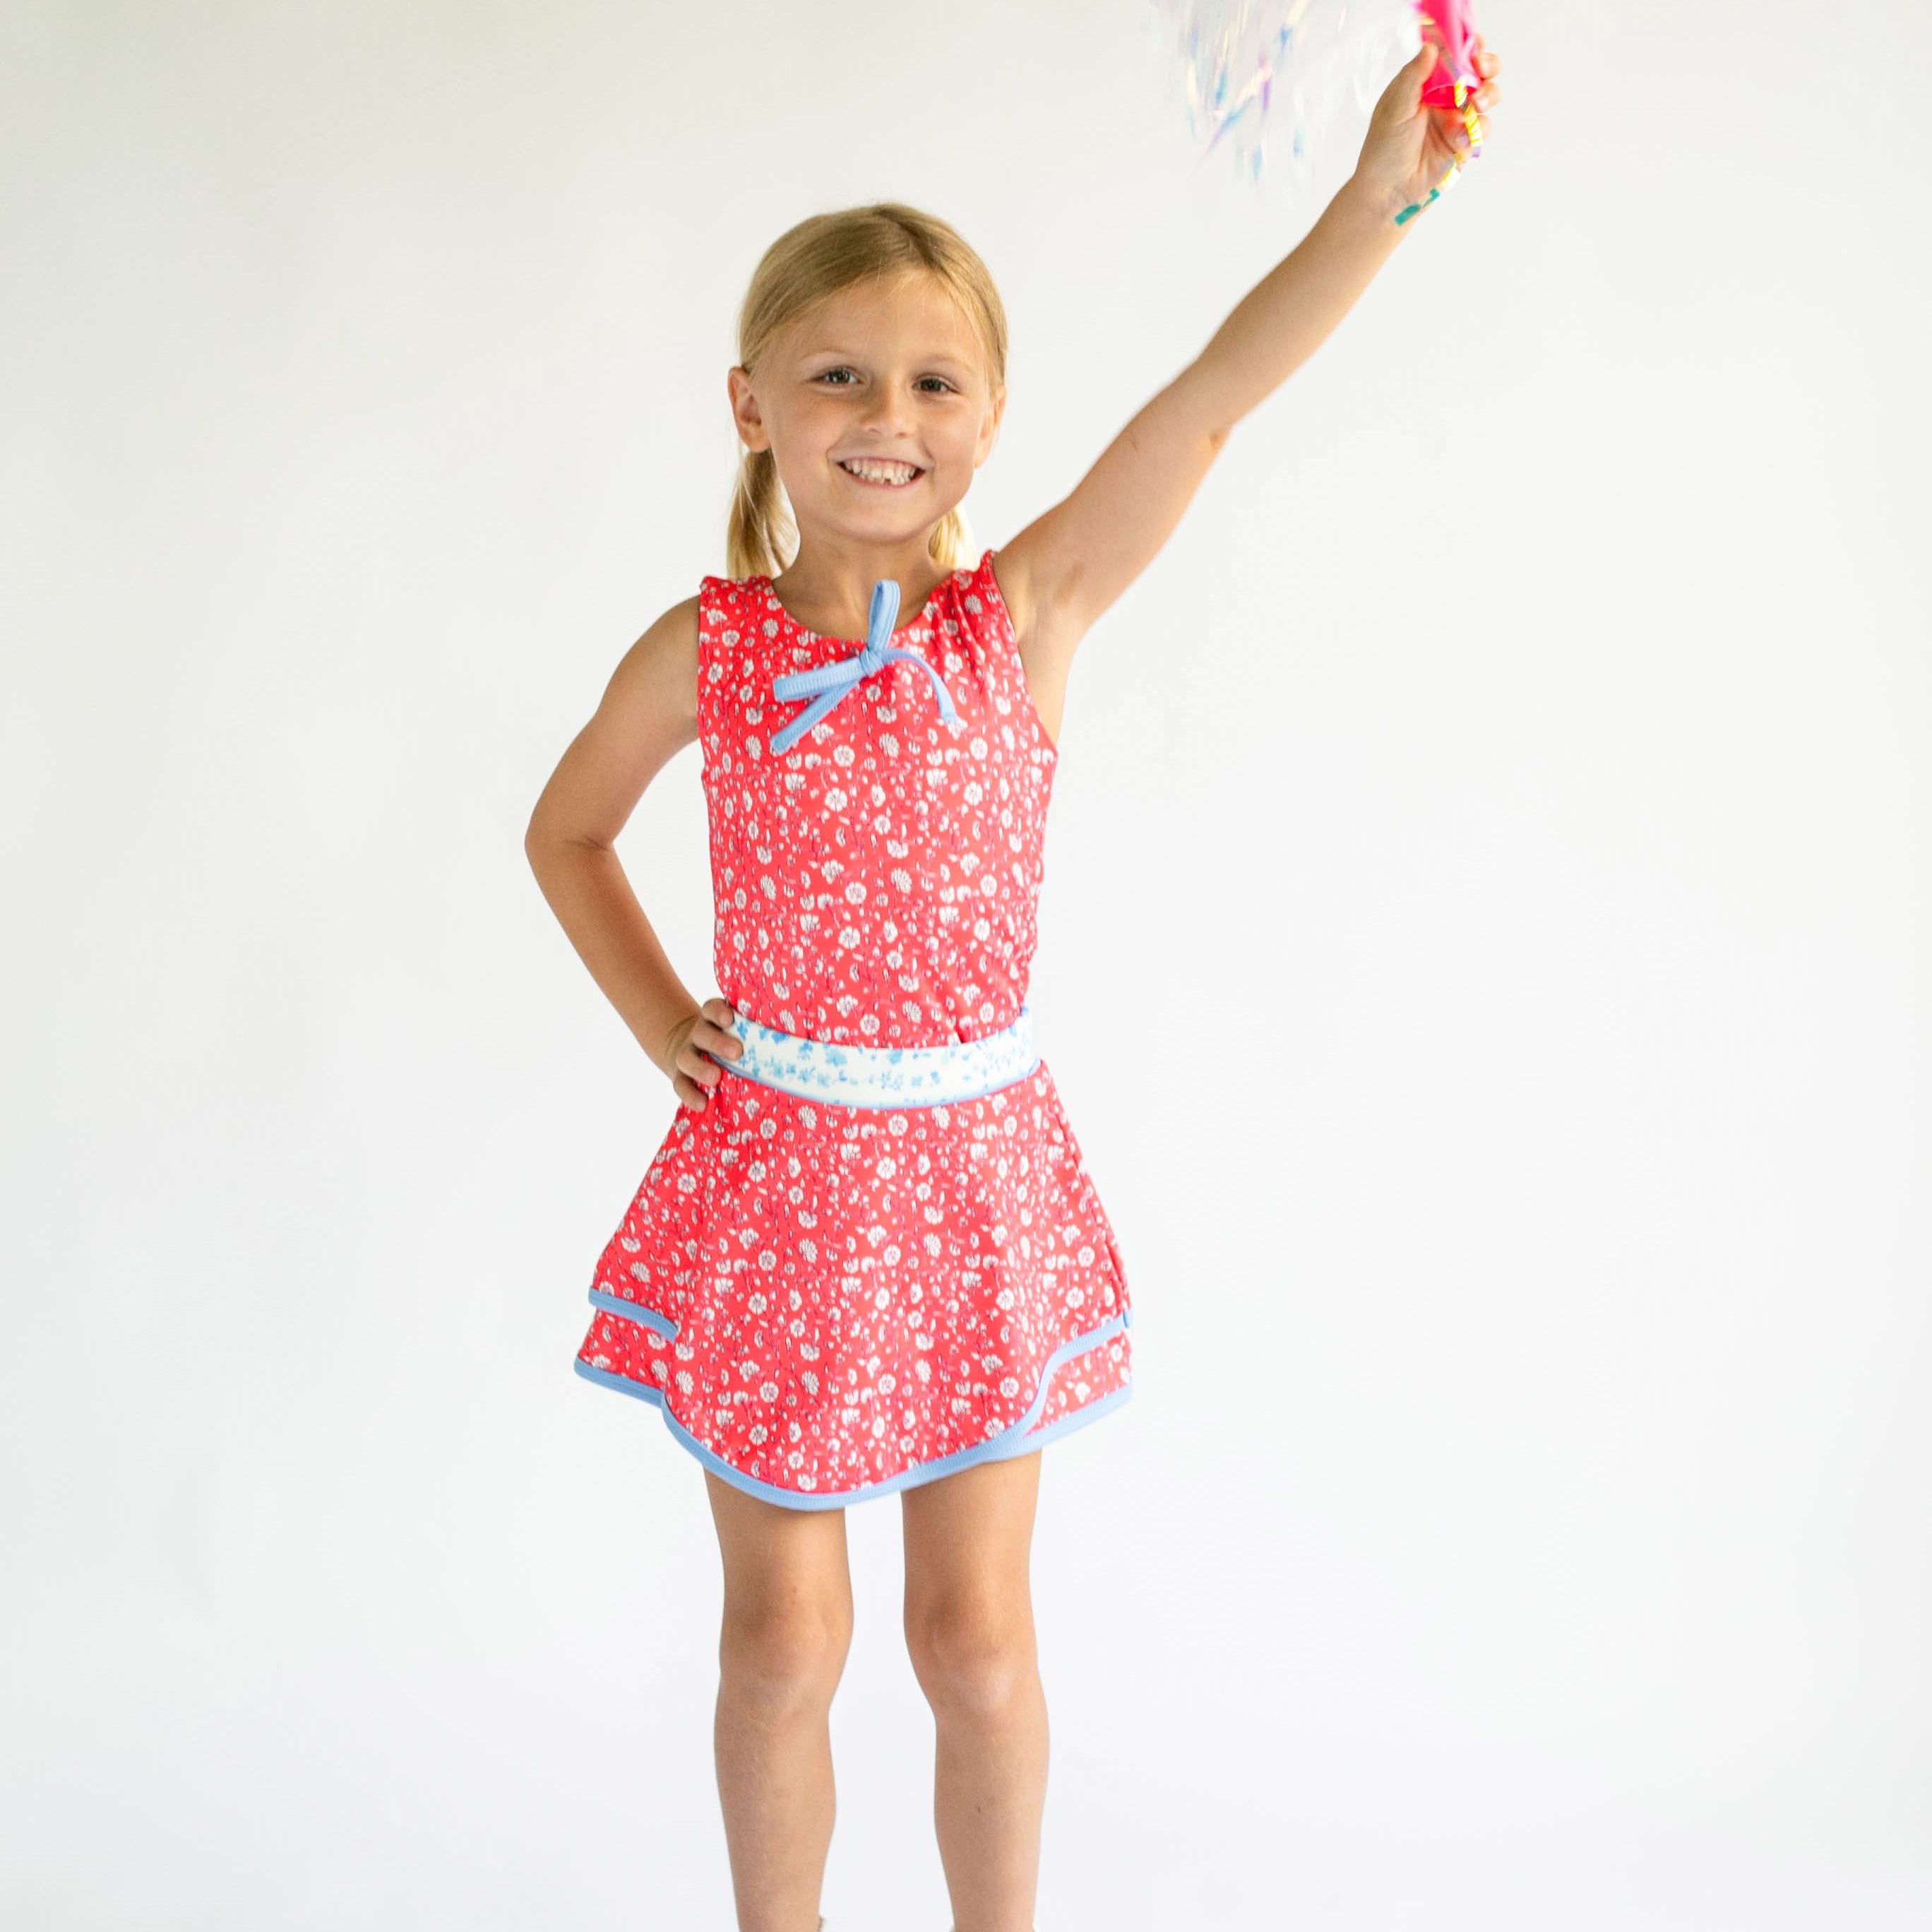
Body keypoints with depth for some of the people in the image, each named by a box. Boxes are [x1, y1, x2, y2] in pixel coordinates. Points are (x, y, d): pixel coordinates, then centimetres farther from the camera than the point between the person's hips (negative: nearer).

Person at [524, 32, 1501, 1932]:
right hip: (773, 1172, 0)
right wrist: (663, 1025, 4)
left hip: (978, 1170, 0)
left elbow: (1207, 399, -17)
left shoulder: (1024, 614, -7)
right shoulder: (701, 653, -4)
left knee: (975, 1636, 12)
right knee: (781, 1641, 13)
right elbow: (565, 831, 13)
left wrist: (1379, 191, -24)